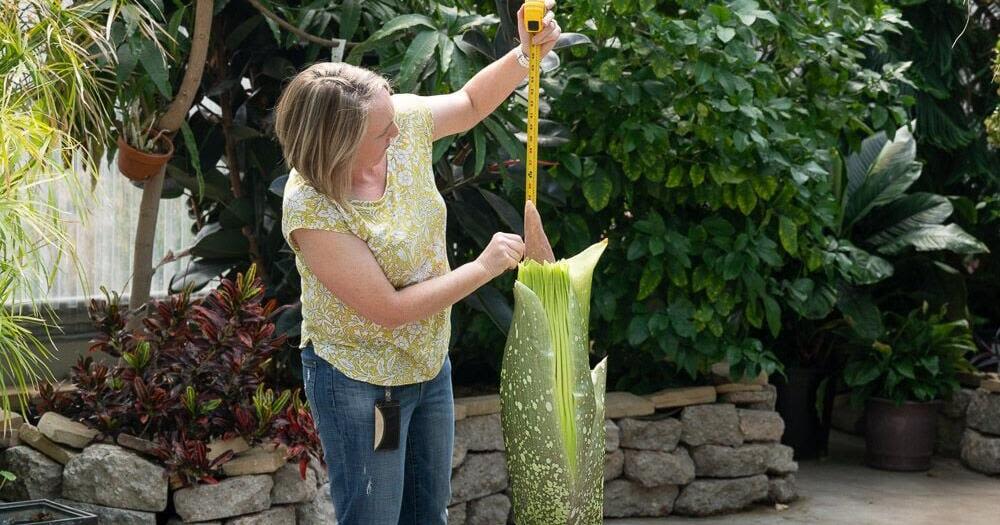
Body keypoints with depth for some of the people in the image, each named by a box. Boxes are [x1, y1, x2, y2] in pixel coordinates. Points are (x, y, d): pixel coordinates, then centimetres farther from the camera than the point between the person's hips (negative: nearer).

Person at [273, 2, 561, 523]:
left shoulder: (401, 119, -15)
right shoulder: (312, 212, -32)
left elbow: (470, 103, 7)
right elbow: (390, 310, -27)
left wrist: (526, 53, -11)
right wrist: (484, 268, -23)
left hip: (430, 363, 7)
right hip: (359, 384, -7)